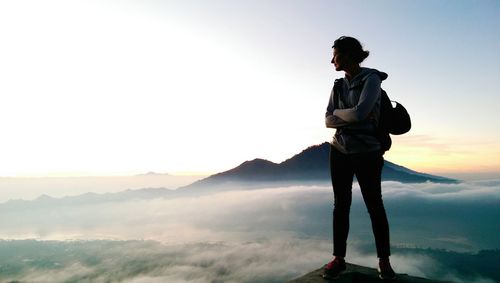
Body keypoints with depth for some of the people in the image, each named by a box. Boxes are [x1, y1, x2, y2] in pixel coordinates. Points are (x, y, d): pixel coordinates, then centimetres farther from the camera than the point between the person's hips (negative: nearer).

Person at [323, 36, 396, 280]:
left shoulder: (371, 79, -9)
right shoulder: (339, 85, 9)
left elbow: (360, 113, -23)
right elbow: (328, 120, 2)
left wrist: (337, 112, -6)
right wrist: (349, 119, -14)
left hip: (367, 153, -5)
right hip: (340, 151, 5)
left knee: (374, 206, 4)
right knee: (341, 205, 5)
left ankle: (384, 261, 19)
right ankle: (338, 259, 14)